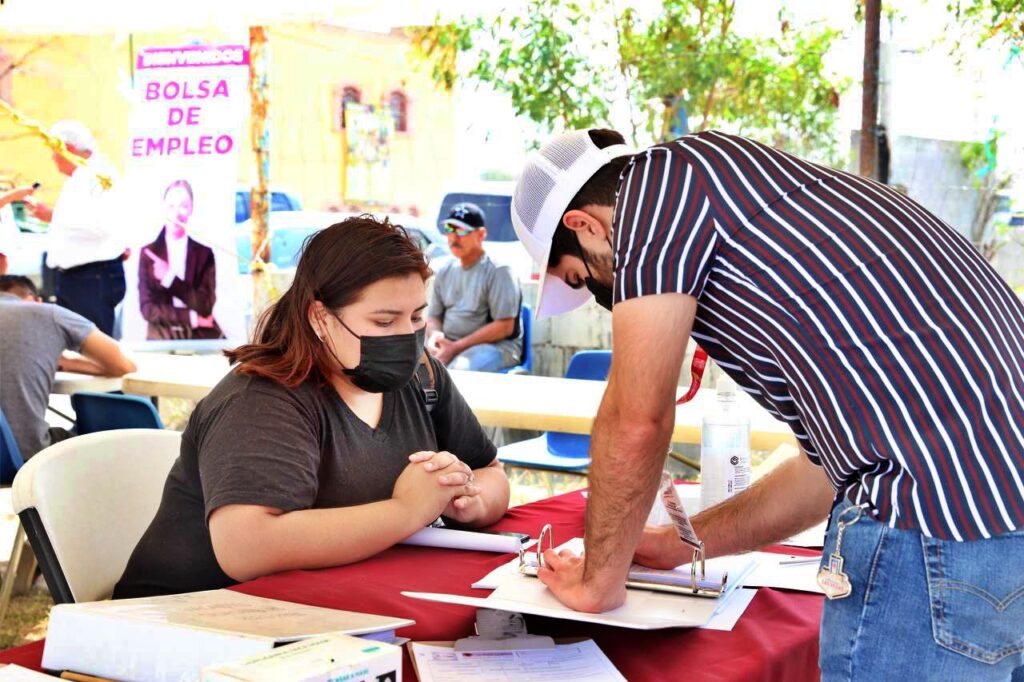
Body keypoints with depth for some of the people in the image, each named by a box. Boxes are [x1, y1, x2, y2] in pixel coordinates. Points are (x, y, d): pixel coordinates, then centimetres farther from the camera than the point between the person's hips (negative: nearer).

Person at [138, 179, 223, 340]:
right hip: (161, 338, -1)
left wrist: (170, 279, -11)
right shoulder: (148, 254, 6)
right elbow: (148, 308, -1)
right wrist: (191, 317, -8)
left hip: (201, 337, 1)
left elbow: (205, 307, -3)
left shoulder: (204, 253, 6)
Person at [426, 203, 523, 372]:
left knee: (458, 372, -38)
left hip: (497, 345, -6)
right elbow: (434, 316, 20)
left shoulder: (498, 270, -8)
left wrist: (457, 347, -17)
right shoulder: (445, 271, 13)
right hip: (448, 345, 7)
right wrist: (434, 335, -7)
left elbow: (505, 327, -15)